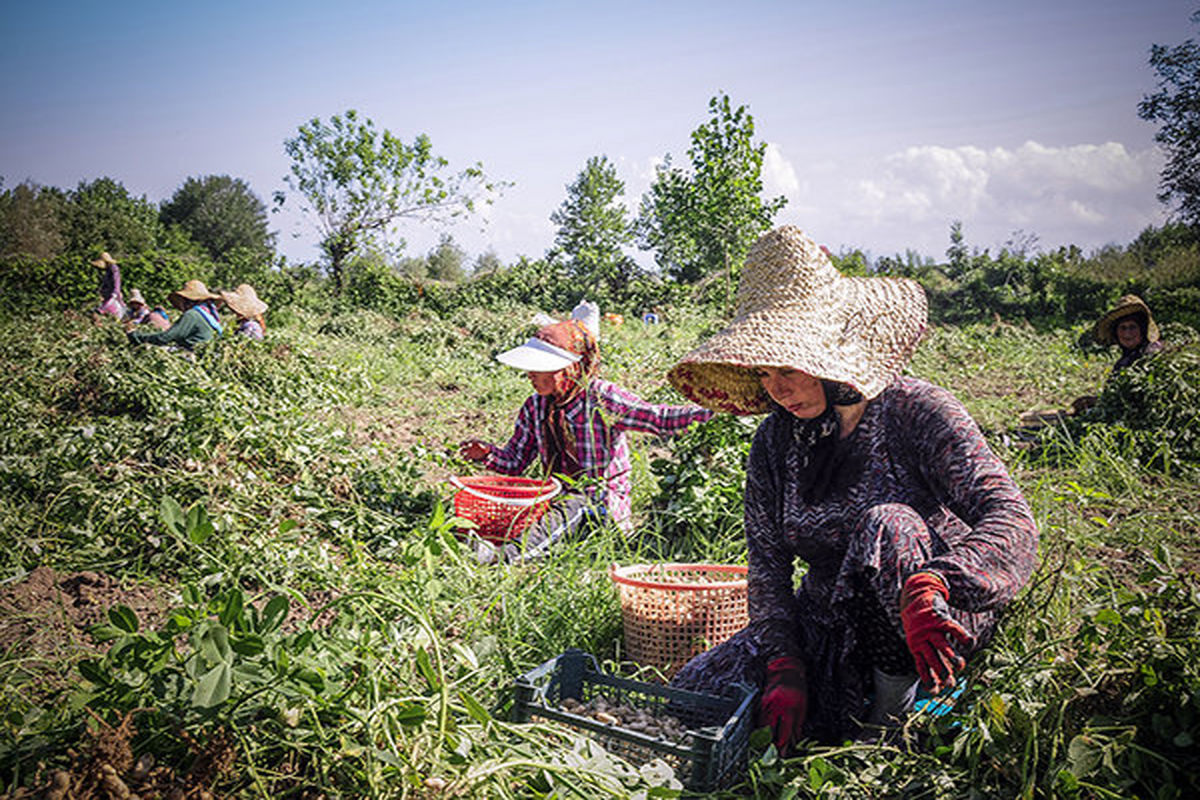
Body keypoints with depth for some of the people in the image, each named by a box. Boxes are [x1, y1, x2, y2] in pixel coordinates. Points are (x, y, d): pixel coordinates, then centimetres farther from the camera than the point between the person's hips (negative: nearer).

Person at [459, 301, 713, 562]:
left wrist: (705, 410, -24)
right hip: (559, 495, 7)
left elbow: (661, 419, -11)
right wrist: (488, 454, -8)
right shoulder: (536, 406, 6)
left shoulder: (603, 399, -9)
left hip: (602, 503, -7)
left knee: (571, 506, -36)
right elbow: (515, 461, 12)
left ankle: (513, 553, -55)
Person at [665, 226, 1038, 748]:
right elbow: (767, 567, -1)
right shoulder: (775, 443, -1)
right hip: (825, 629, 4)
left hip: (943, 626, -4)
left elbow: (1011, 520, -26)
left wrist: (928, 588, -45)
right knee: (694, 692, -13)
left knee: (885, 523, -35)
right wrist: (785, 667, -16)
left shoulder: (917, 412, -15)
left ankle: (894, 710, -16)